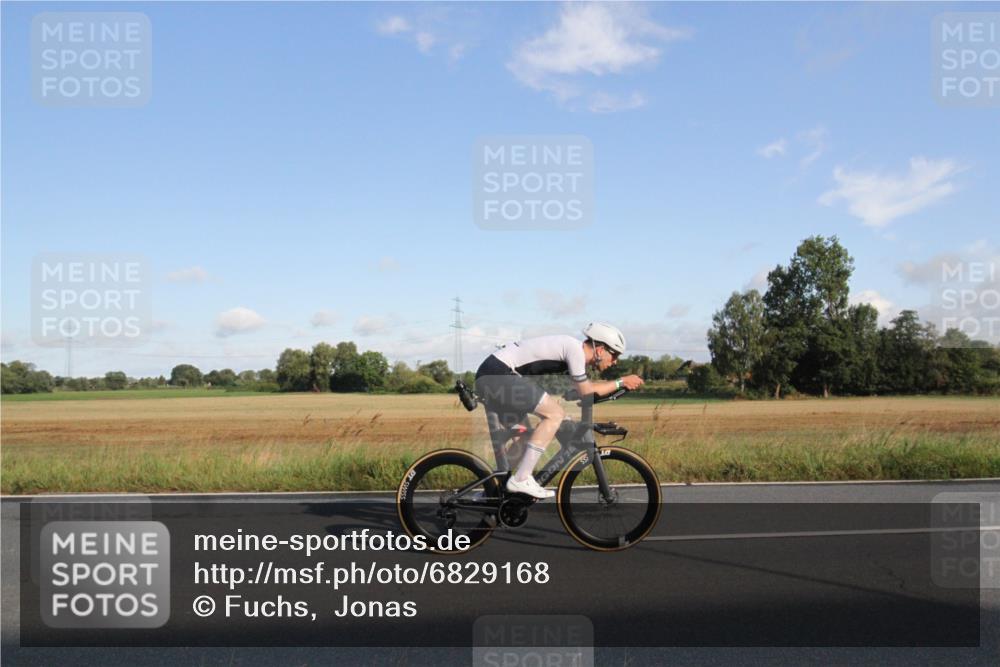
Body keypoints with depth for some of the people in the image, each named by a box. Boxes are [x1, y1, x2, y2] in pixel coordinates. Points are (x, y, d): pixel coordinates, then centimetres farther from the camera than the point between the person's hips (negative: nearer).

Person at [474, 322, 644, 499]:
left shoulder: (573, 348, 16)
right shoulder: (575, 348, -13)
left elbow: (586, 385, 26)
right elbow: (587, 392, -6)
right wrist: (621, 382, 2)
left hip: (490, 376, 11)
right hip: (497, 374, -11)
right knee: (555, 413, -13)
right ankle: (520, 480, -11)